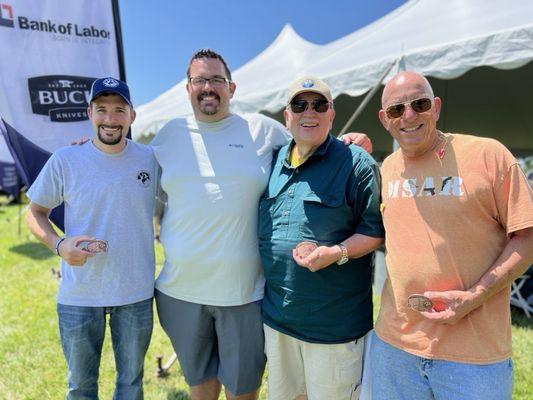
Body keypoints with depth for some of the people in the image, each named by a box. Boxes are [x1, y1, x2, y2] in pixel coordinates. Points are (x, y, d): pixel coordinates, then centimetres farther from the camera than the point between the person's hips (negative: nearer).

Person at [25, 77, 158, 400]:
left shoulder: (150, 159, -4)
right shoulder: (65, 160, -7)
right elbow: (35, 212, 2)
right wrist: (58, 244, -17)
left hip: (136, 293, 1)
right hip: (79, 295, 0)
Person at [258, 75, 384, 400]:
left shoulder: (356, 162, -9)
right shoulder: (275, 162, 8)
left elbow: (376, 229, -9)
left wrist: (337, 253, -25)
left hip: (335, 322, -5)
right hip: (276, 314, 6)